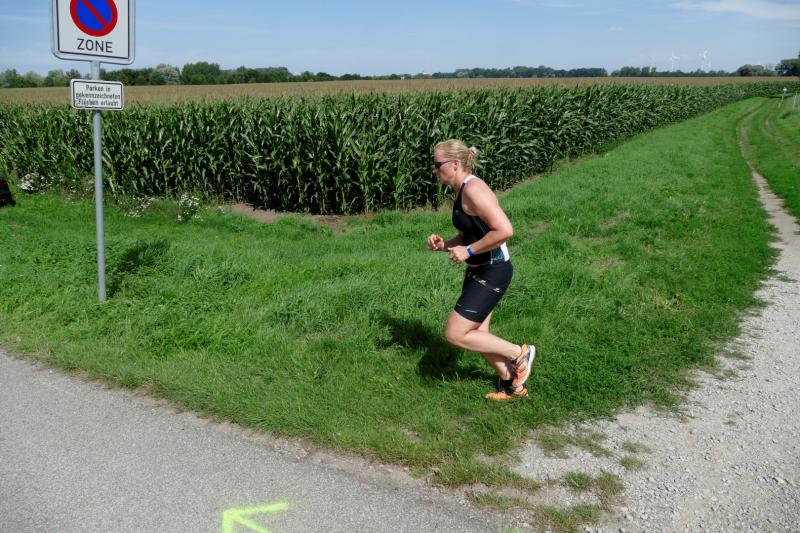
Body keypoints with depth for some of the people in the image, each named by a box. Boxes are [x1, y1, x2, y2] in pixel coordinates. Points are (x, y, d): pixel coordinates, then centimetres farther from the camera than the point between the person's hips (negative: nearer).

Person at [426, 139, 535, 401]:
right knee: (478, 335, 16)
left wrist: (468, 251, -21)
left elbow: (504, 230, -29)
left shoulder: (474, 189, -20)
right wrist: (443, 245, 2)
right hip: (478, 271, 10)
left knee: (455, 335, -6)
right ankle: (513, 384, 32)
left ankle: (519, 353, 10)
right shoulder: (462, 191, 10)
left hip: (492, 272, -10)